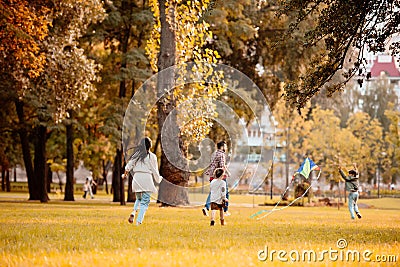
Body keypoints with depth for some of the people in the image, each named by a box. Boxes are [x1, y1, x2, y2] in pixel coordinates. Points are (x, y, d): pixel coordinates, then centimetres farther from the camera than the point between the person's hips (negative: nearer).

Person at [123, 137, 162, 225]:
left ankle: (133, 212, -5)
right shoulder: (152, 156, -1)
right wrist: (158, 179, 20)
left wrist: (125, 174, 26)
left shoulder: (136, 155, 8)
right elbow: (155, 171, 2)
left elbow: (129, 166, 8)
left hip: (136, 178, 4)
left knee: (139, 199, 22)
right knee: (145, 201, -1)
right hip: (146, 178, -4)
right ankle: (139, 221, -12)